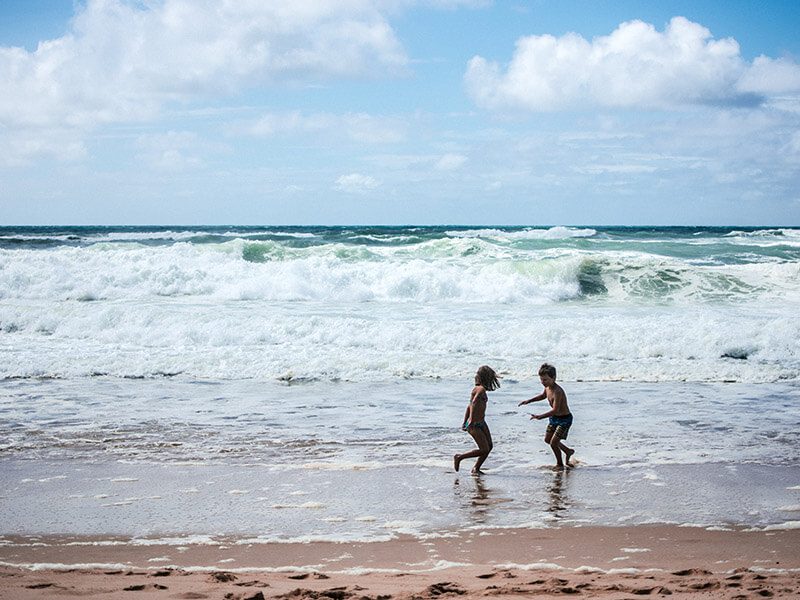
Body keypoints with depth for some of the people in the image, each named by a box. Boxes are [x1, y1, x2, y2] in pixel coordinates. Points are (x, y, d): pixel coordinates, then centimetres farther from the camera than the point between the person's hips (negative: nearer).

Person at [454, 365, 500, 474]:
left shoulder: (478, 389, 13)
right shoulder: (481, 389, -17)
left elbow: (469, 406, 20)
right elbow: (474, 402, -33)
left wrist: (465, 422, 24)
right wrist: (471, 421, -37)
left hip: (481, 423, 10)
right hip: (474, 425, -10)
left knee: (489, 446, 9)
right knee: (484, 450, -8)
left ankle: (476, 468, 19)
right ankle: (458, 458, 6)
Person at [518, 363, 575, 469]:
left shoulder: (557, 391, -32)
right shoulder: (547, 387, -4)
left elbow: (555, 410, -39)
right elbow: (543, 396, 20)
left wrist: (540, 416, -46)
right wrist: (529, 401, 10)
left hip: (564, 419, -10)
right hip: (554, 418, 10)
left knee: (553, 442, -10)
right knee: (547, 440, 19)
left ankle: (560, 464, 13)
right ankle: (568, 451, 39)